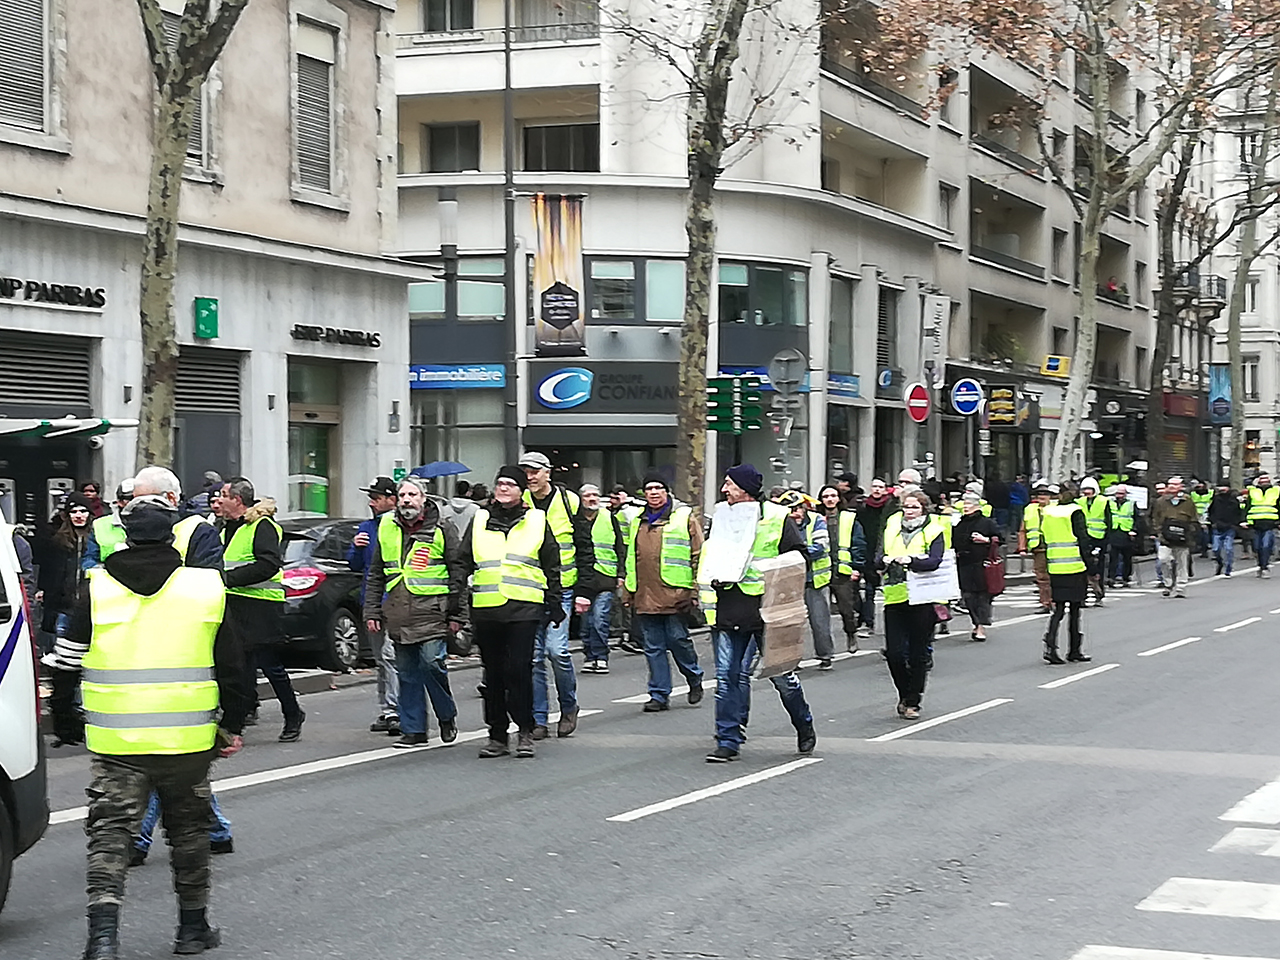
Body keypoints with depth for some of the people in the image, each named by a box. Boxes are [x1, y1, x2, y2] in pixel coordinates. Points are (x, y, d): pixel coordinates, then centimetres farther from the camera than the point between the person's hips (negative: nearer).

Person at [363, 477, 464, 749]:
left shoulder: (441, 530, 1)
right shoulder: (386, 529, 13)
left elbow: (458, 574, 2)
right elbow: (375, 575, 18)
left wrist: (455, 614, -3)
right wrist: (371, 612, 12)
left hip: (431, 612, -4)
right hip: (398, 613, 4)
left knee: (432, 663, -15)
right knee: (407, 673, 7)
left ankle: (447, 715, 8)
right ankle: (413, 730, 13)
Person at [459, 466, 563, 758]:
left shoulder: (537, 521, 8)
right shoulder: (479, 521, 13)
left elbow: (551, 567, 11)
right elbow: (463, 564, 15)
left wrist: (555, 604, 7)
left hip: (524, 609, -3)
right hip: (485, 610, 3)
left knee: (519, 670, -8)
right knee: (493, 673, 7)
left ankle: (525, 731, 4)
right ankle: (497, 735, 14)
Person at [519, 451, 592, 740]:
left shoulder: (569, 502, 1)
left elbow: (584, 550, 4)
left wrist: (584, 591, -2)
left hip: (561, 589, -2)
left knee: (556, 649, -13)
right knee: (533, 654, 1)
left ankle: (569, 706, 10)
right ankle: (538, 719, 9)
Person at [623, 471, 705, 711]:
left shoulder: (685, 517, 1)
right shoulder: (637, 521, 17)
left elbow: (698, 555, -1)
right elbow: (631, 559, 23)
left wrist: (696, 590, -7)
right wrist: (627, 591, 19)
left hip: (675, 595, -5)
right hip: (645, 598, 5)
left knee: (678, 640, -2)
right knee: (653, 647, 5)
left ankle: (694, 679, 23)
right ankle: (659, 695, 11)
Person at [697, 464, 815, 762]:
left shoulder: (777, 517, -2)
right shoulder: (720, 518, 13)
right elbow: (707, 560, 21)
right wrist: (710, 581, 3)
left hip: (766, 609, -4)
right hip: (728, 611, 4)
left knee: (781, 674, 4)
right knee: (727, 677, 1)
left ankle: (804, 727, 25)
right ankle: (728, 741, 7)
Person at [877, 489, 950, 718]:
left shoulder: (934, 532, 2)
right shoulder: (892, 529, 14)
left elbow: (935, 561, -13)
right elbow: (878, 559, 5)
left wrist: (909, 560, -24)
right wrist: (886, 559, -17)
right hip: (895, 598, 3)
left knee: (918, 654, 1)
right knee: (894, 652, -2)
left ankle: (913, 702, 13)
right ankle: (904, 694, 21)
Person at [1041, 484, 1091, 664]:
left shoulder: (1047, 513, 8)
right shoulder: (1075, 512, -7)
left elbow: (1046, 541, 11)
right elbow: (1083, 541, -9)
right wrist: (1091, 567, -4)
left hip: (1055, 568, 4)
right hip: (1075, 567, -4)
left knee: (1059, 608, 8)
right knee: (1074, 609, 5)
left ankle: (1050, 645, -10)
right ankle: (1074, 651, 10)